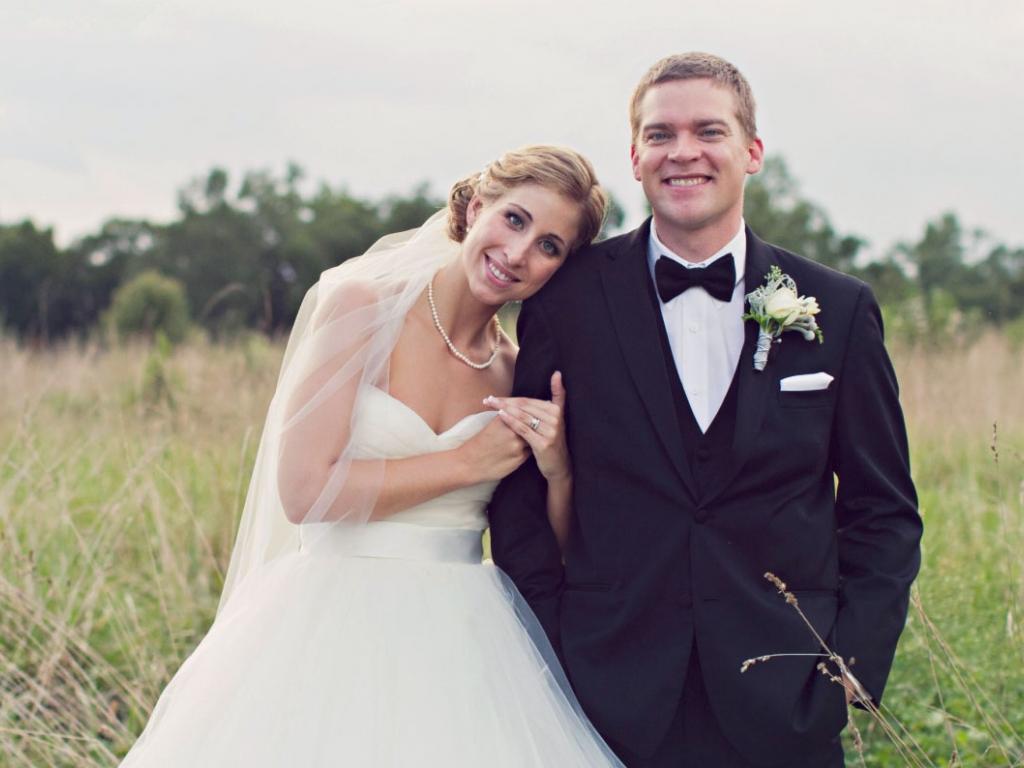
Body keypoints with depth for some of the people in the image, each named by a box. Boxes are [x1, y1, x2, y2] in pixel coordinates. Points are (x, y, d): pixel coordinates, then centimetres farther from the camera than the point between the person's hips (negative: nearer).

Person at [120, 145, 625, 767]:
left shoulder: (520, 373, 5)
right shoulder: (363, 305, -7)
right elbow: (304, 491, -16)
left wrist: (558, 470, -10)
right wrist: (467, 462, -11)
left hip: (463, 641, 4)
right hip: (341, 634, -3)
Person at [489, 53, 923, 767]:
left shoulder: (839, 309, 3)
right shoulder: (569, 299, 0)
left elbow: (884, 513, 6)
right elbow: (520, 494, 5)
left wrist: (851, 675, -3)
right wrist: (555, 655, -2)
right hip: (615, 701, -1)